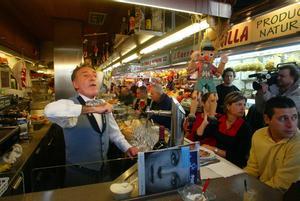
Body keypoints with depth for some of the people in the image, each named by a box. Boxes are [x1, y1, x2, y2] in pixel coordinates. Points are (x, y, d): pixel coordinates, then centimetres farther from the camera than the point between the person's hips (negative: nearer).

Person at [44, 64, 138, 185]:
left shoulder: (103, 104, 1)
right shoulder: (71, 104, -19)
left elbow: (113, 131, 10)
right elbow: (50, 110, -42)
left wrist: (127, 147, -2)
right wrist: (92, 109, -43)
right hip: (79, 175, -5)